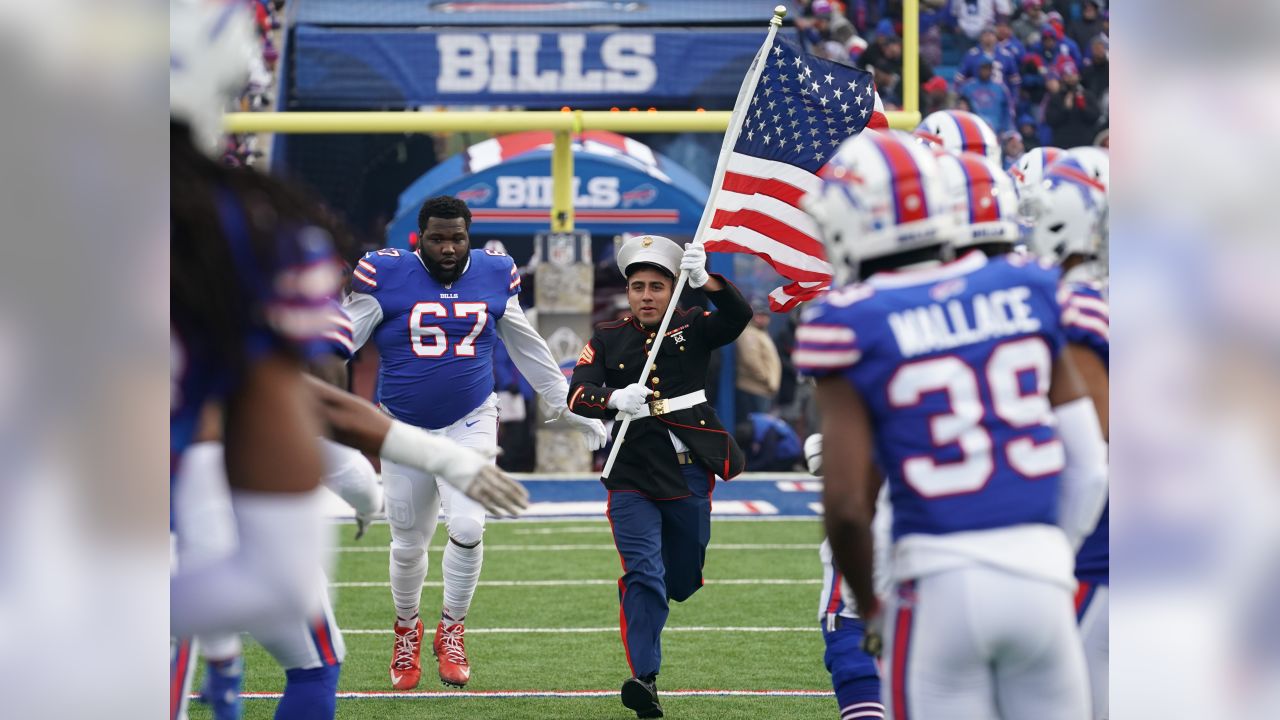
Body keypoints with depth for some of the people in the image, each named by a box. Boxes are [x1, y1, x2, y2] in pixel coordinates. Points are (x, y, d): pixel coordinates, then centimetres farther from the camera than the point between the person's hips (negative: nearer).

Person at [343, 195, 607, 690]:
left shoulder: (494, 277, -1)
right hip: (405, 428, -1)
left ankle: (452, 630, 5)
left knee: (467, 528, -17)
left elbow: (529, 351, 13)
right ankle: (407, 627, 37)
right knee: (408, 543, 8)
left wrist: (569, 407, 18)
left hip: (469, 425, 1)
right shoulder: (386, 277, -10)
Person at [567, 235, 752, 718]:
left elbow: (738, 317, -13)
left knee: (682, 581, 14)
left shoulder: (692, 328, 5)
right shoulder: (607, 340, 4)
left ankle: (646, 600, 48)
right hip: (633, 478, -2)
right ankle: (644, 678, -16)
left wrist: (704, 281, -31)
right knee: (643, 575, -15)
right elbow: (577, 397, -9)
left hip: (689, 473, 2)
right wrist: (614, 399, -31)